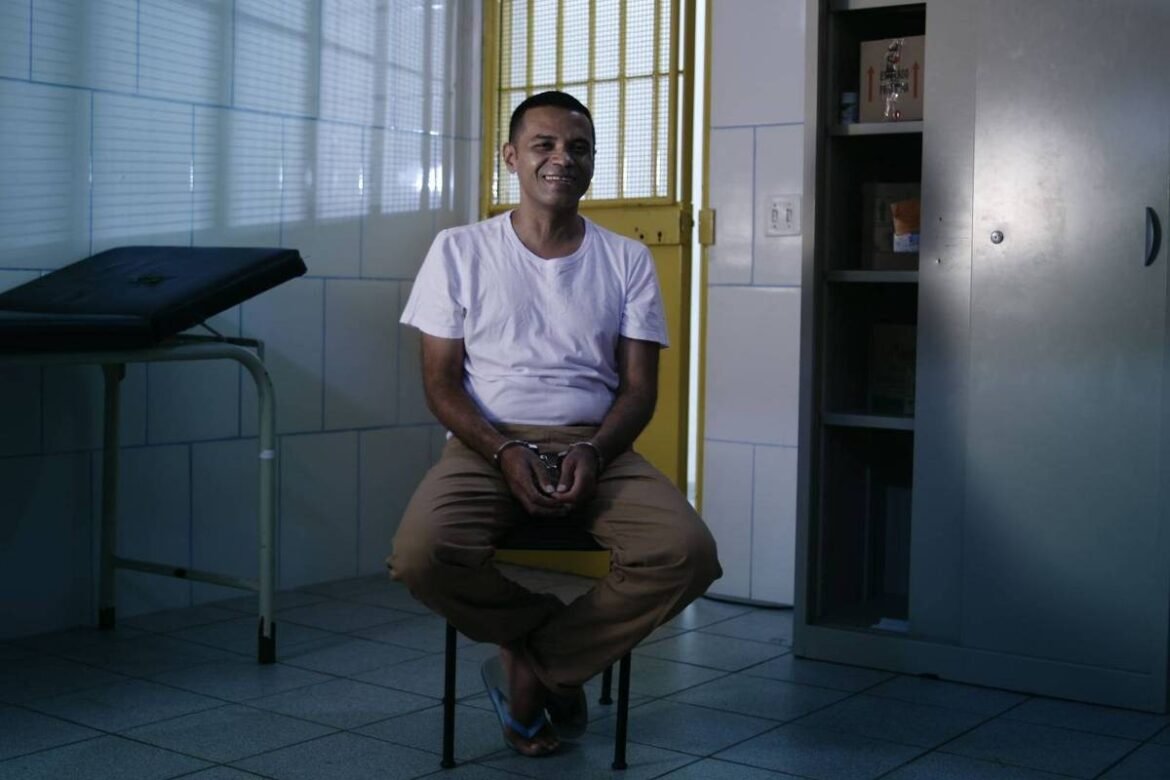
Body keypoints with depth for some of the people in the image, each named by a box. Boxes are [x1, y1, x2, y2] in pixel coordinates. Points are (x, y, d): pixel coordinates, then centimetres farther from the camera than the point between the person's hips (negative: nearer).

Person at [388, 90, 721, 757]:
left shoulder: (627, 260, 10)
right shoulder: (459, 250, 6)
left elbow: (639, 387, 6)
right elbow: (442, 381, 2)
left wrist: (592, 453, -16)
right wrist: (505, 452, -16)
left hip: (597, 447, 2)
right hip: (487, 446, -1)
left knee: (688, 553, -28)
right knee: (421, 555, -33)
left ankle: (534, 661, -5)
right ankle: (559, 659, -2)